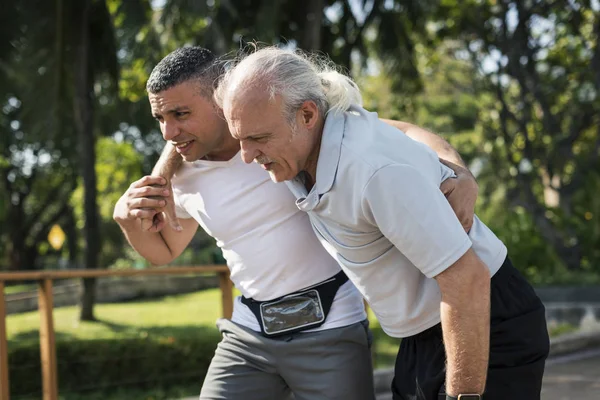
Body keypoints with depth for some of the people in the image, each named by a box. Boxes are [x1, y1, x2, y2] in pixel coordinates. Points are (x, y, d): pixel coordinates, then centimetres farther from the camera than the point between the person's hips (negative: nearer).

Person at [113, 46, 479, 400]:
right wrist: (128, 219, -3)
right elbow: (163, 251, 20)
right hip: (249, 331, 4)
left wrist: (456, 169, -32)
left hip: (330, 327, -4)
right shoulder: (181, 175, 1)